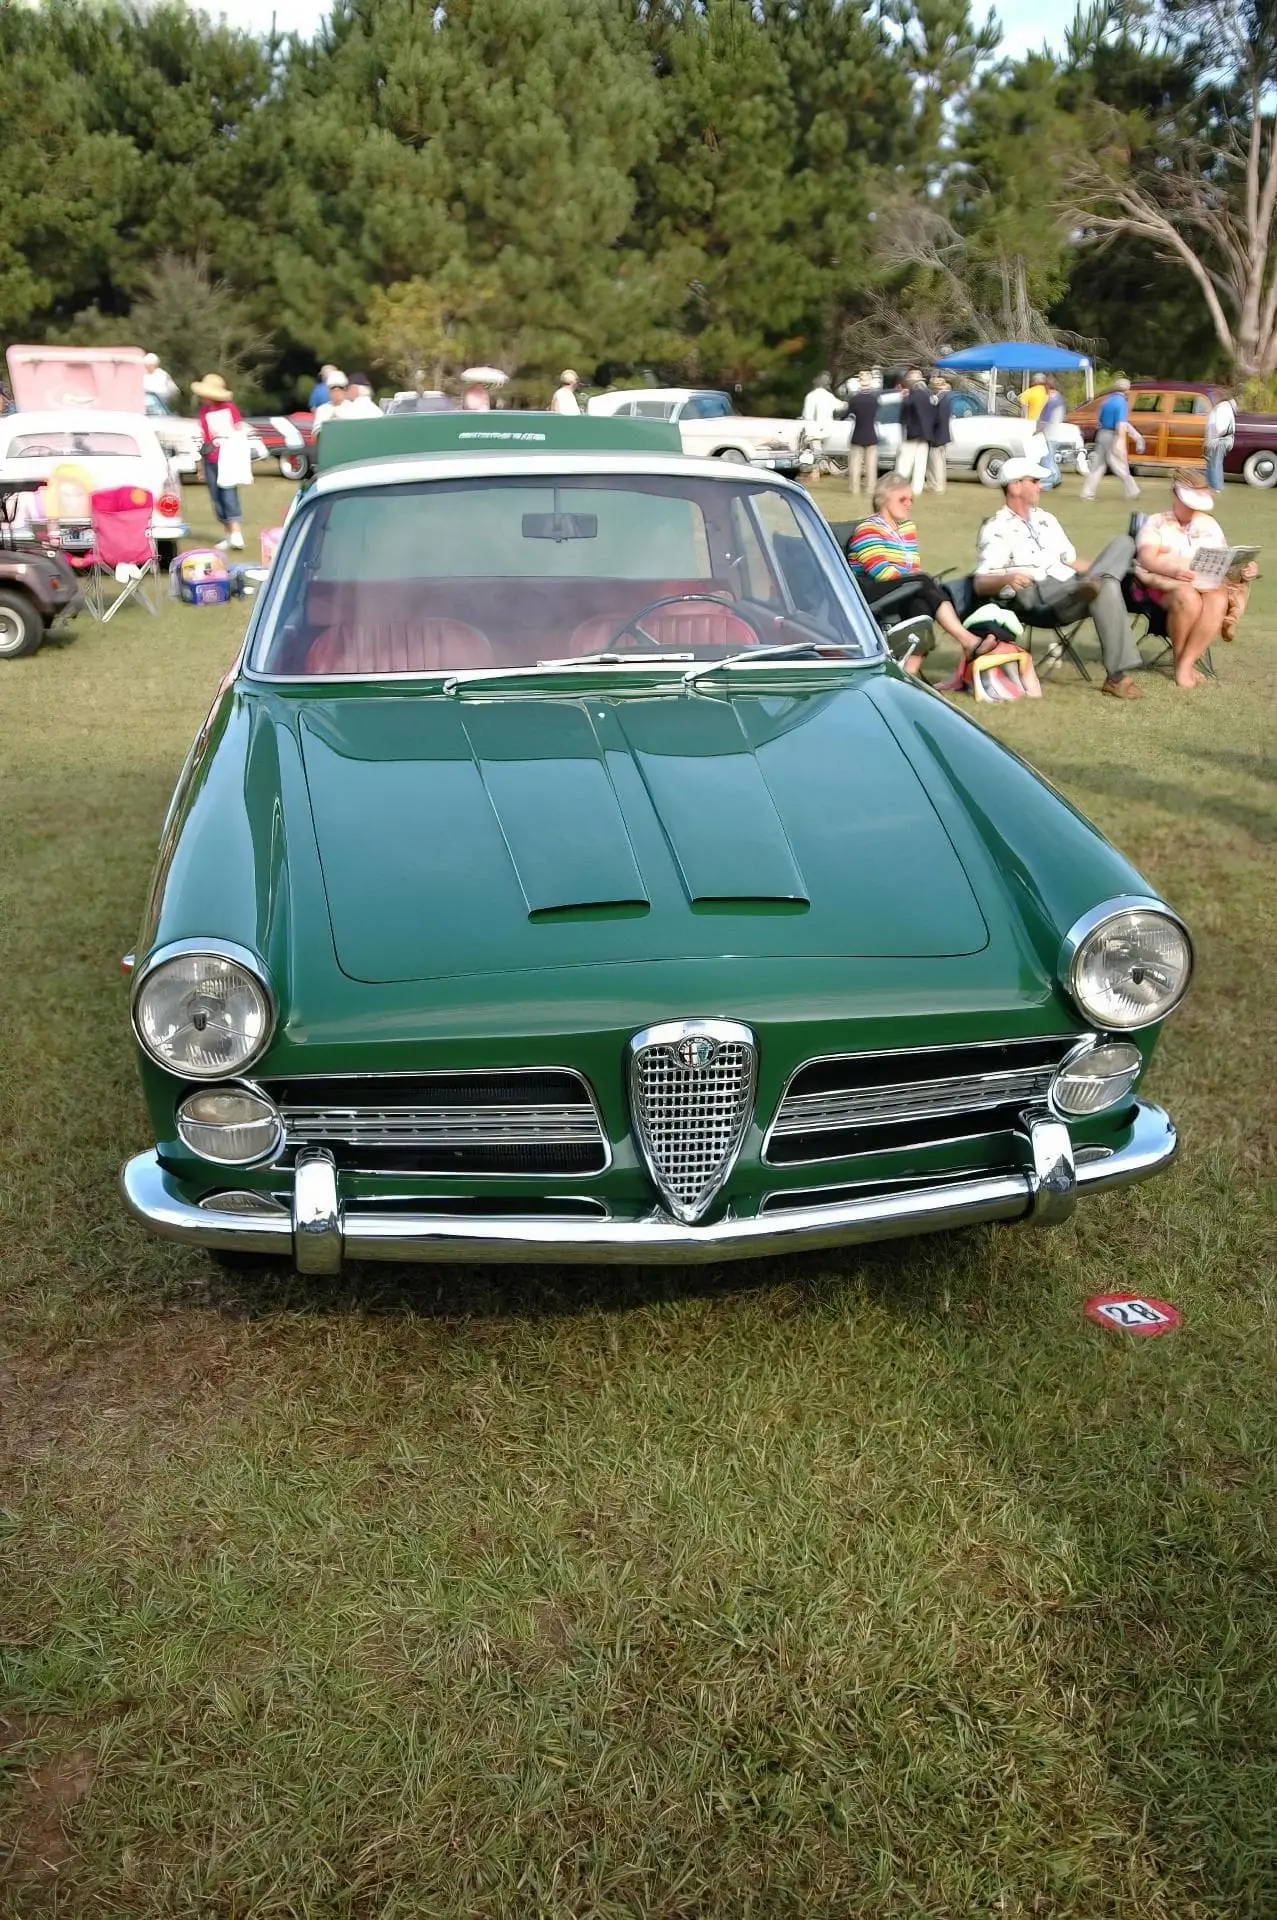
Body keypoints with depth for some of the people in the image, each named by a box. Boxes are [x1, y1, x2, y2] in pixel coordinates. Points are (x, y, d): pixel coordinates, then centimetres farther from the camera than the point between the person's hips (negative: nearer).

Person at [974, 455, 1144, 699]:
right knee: (1107, 589, -32)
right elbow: (980, 585, -9)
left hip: (1073, 593, 8)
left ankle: (1093, 584, -32)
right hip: (1037, 602, -7)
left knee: (1123, 542, -5)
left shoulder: (1047, 519, 25)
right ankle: (1116, 676, -33)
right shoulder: (996, 529, 0)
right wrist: (1007, 579, -32)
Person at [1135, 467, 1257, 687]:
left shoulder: (1209, 524, 21)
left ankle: (1186, 664, -32)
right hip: (1164, 583, -4)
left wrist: (1244, 569, -6)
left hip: (1206, 585, 4)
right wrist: (1174, 571, -29)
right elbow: (1147, 558, -11)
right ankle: (1179, 658, -17)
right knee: (1188, 599, -39)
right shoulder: (1156, 522, 7)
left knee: (1219, 600, -33)